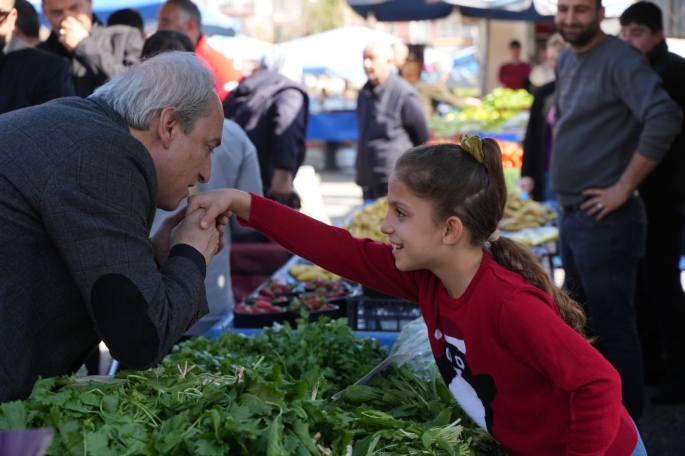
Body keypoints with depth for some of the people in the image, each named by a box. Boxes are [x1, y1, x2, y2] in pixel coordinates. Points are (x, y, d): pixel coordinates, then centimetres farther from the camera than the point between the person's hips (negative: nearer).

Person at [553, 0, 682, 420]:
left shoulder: (620, 60, -16)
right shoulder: (566, 61, 11)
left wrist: (623, 187, -24)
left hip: (604, 218, -9)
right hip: (571, 213, 10)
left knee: (613, 327, -3)